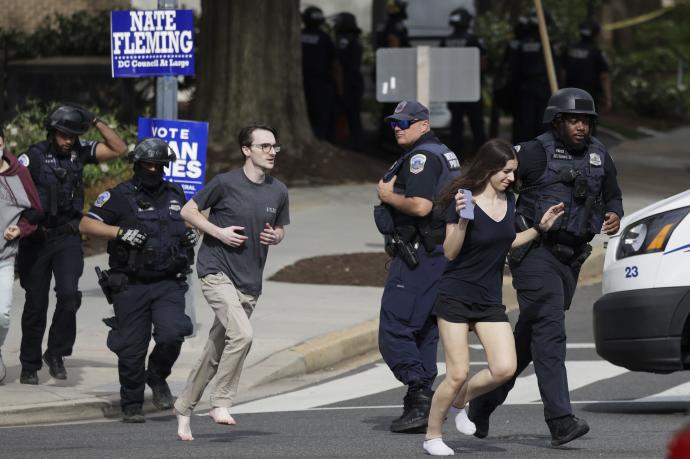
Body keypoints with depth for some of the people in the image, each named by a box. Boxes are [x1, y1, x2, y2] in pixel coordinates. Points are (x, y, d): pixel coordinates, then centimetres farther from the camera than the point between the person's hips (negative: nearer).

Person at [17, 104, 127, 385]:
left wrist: (96, 122, -7)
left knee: (69, 294, -18)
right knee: (36, 304, 5)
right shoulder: (34, 157, -6)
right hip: (36, 238, -2)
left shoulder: (80, 152, 3)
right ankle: (29, 366, 17)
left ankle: (57, 353, 1)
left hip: (67, 238, 2)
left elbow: (119, 149, 2)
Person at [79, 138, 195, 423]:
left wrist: (191, 234, 7)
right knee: (131, 350, 0)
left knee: (171, 335, -19)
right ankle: (131, 407, 16)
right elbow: (86, 225, -9)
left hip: (168, 284, 3)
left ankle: (157, 378, 11)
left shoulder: (175, 195, 12)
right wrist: (121, 232, -21)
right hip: (131, 286, -3)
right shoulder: (120, 196, -3)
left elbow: (187, 222, 30)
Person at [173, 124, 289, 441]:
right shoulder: (226, 183, -9)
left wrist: (274, 237, -4)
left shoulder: (278, 192, 5)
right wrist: (219, 232, -12)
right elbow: (188, 211, 0)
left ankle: (184, 408, 27)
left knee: (216, 351, 11)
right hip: (217, 271, -6)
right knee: (242, 333, -25)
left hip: (249, 282, 6)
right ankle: (221, 403, -14)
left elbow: (280, 230, 20)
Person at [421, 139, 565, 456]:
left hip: (490, 300, 6)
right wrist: (462, 219, -28)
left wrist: (540, 227, 11)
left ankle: (459, 402, 16)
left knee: (505, 369, -11)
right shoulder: (465, 201, -13)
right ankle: (432, 436, 10)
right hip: (455, 296, -5)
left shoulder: (508, 201, 5)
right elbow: (450, 252, -14)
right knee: (458, 374, -8)